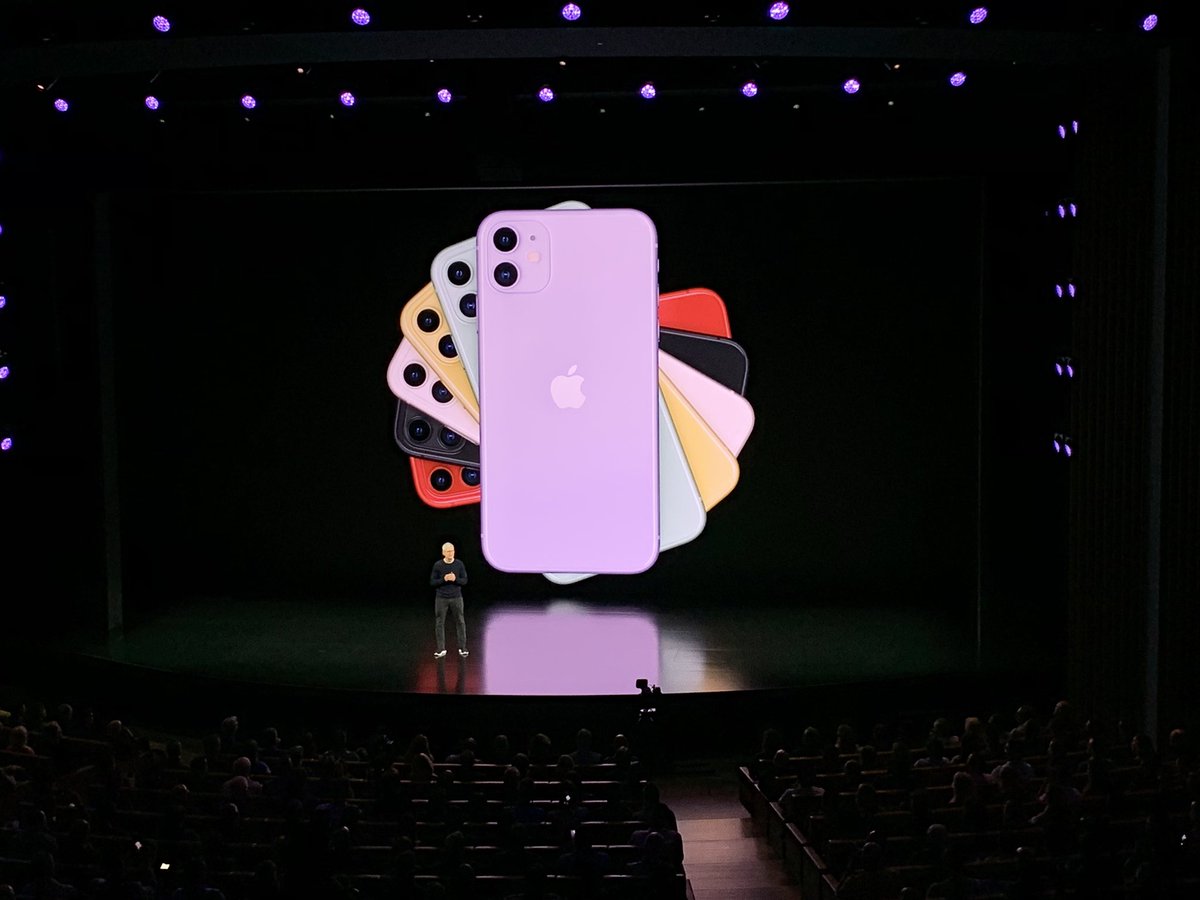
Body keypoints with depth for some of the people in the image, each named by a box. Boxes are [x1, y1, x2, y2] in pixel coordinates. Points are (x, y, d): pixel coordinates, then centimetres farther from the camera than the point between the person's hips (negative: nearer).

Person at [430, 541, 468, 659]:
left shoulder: (459, 564, -2)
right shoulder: (437, 565, -4)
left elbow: (464, 580, 0)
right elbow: (432, 582, -2)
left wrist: (455, 579, -19)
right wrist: (444, 579, -19)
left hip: (456, 597, 0)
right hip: (441, 598, 0)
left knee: (460, 622, 2)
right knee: (440, 623, 1)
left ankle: (462, 648, 11)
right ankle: (441, 649, 7)